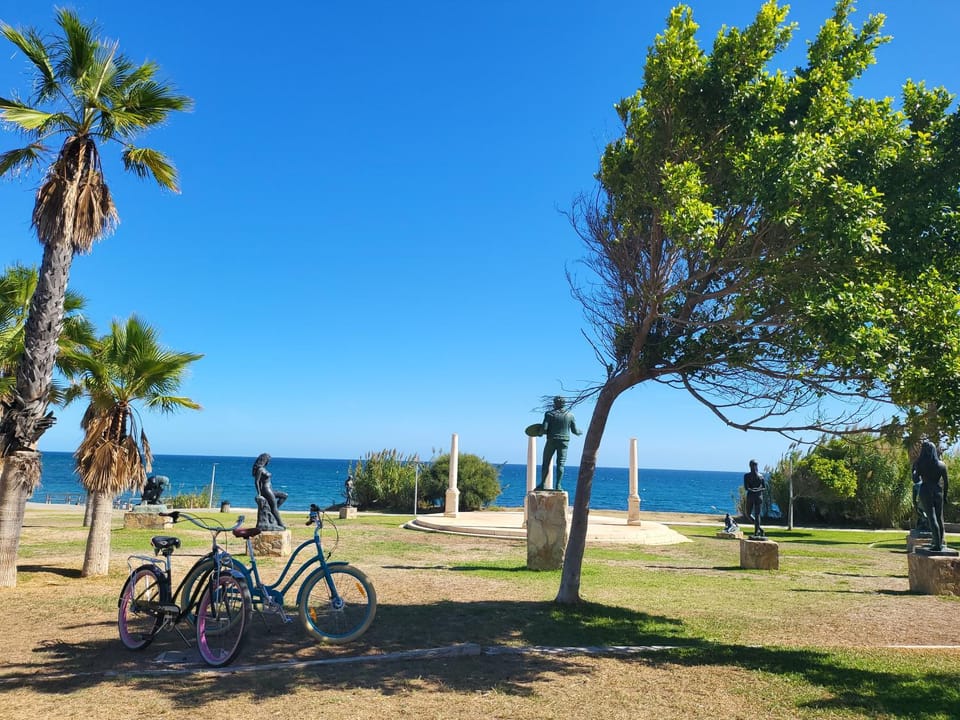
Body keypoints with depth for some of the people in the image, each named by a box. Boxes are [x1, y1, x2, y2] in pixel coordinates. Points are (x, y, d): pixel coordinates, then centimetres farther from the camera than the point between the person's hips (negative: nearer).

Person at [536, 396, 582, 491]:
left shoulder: (549, 414, -5)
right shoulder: (570, 415, 2)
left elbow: (544, 429, -11)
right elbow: (574, 430, 7)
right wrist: (580, 432, 28)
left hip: (551, 441, -1)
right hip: (564, 442, 1)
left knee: (546, 463, 7)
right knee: (560, 464, 3)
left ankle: (542, 484, 6)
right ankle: (558, 485, -2)